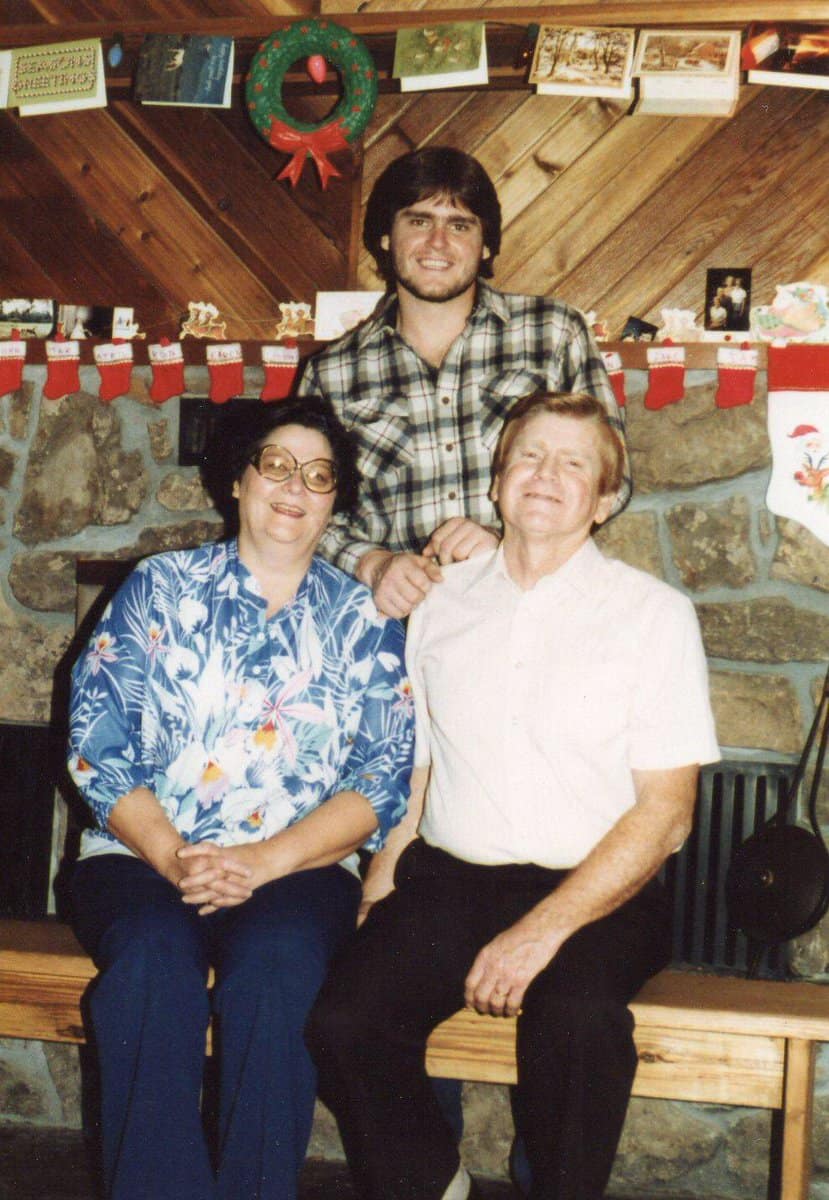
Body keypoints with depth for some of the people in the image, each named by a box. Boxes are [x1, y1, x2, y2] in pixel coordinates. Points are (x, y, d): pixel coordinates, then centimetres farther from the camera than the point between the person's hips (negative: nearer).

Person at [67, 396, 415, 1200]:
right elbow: (96, 747, 2)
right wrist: (173, 857, -13)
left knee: (279, 961, -32)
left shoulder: (364, 623, 11)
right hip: (143, 855, 0)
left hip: (299, 865, 0)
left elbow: (381, 781, 1)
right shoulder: (159, 589, 10)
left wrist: (263, 862, -14)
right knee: (153, 959, -31)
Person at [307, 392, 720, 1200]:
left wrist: (544, 929, -15)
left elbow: (665, 813, -4)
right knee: (342, 1022, -24)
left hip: (595, 894, -2)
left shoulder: (655, 614, 2)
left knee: (577, 1023, -34)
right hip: (448, 879, 3)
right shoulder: (440, 602, 13)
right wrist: (377, 891, 1)